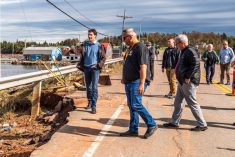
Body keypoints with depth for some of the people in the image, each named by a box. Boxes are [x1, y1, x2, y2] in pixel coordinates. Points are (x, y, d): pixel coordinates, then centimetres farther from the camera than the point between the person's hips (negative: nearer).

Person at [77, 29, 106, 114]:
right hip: (86, 68, 4)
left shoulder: (99, 46, -3)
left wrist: (98, 65, -12)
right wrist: (80, 65, 1)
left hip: (94, 69, -4)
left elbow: (103, 57, -1)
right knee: (88, 87, 13)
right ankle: (89, 103, 27)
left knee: (94, 87, -8)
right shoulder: (85, 44, 7)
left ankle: (94, 106, -7)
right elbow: (82, 56, 10)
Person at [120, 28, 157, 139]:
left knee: (136, 105, -12)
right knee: (131, 106, 11)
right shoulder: (131, 48, 17)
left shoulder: (140, 47, -13)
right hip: (130, 82, 10)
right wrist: (124, 78, 24)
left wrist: (141, 84, -28)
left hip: (137, 82, -10)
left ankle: (152, 125, 4)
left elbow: (143, 66, -22)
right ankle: (133, 130, 19)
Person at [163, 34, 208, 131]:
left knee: (193, 104, -3)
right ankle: (174, 122, 26)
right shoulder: (184, 52, 15)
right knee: (178, 102, 15)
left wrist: (188, 77, -24)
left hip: (189, 82, -11)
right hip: (182, 82, 11)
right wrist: (177, 69, 12)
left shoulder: (190, 51, -16)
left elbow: (195, 65, -25)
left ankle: (202, 125, 8)